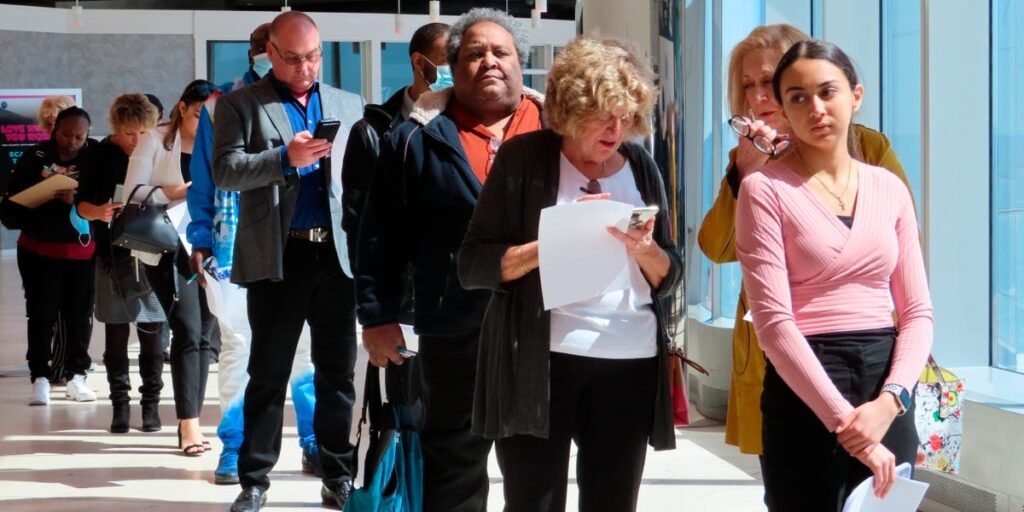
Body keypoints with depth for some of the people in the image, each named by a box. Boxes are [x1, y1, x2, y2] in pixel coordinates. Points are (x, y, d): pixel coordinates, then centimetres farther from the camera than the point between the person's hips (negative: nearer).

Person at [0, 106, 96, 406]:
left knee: (80, 314, 7)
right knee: (41, 314, 1)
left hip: (82, 252, 1)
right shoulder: (34, 159, -6)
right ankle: (40, 378, 5)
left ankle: (77, 375, 18)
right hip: (39, 251, 0)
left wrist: (77, 201, -27)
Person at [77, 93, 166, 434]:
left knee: (151, 333, 4)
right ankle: (120, 403, 10)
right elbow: (81, 204, 1)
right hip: (114, 255, 0)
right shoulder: (98, 156, -1)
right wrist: (98, 212, -20)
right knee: (116, 333, 4)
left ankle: (151, 403, 11)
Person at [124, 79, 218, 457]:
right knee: (187, 331, -13)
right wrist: (173, 192, -19)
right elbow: (133, 193, -5)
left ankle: (191, 423, 10)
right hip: (168, 248, -4)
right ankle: (188, 425, -11)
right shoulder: (156, 141, 1)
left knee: (202, 335, 4)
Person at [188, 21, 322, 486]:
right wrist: (200, 240, -1)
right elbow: (204, 181, 6)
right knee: (237, 344, 6)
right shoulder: (221, 108, 3)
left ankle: (314, 445, 13)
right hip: (237, 247, 0)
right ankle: (235, 448, 15)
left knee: (306, 343, 3)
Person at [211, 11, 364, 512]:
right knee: (268, 373, 4)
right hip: (277, 257, -3)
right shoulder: (240, 104, 3)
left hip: (339, 254, 3)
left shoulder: (349, 104, 14)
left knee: (338, 371, 7)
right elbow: (224, 170, -9)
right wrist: (285, 158, -21)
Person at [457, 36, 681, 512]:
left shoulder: (641, 166, 9)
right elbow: (472, 266, -6)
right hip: (539, 362, -3)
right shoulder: (524, 158, -2)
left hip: (630, 364, 4)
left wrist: (645, 250, -9)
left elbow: (670, 279, 12)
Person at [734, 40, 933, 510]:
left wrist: (889, 400, -12)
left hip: (887, 398, 4)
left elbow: (917, 310, 6)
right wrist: (843, 418, -19)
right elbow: (774, 321, -13)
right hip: (806, 396, -4)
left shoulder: (889, 188, 8)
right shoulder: (765, 188, -6)